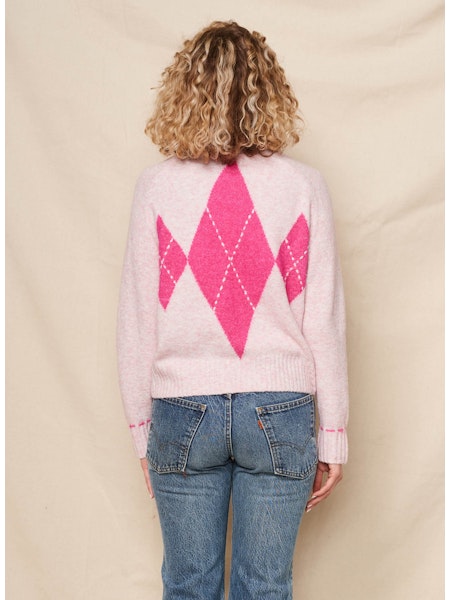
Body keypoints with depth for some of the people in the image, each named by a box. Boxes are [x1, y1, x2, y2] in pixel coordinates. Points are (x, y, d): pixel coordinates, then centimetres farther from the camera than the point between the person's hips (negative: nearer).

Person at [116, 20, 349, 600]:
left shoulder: (156, 187, -6)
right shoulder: (305, 186, -6)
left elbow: (137, 321, -3)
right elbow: (325, 323, -5)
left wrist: (141, 428, 9)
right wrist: (332, 437, 5)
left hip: (182, 413, 0)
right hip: (280, 414, 0)